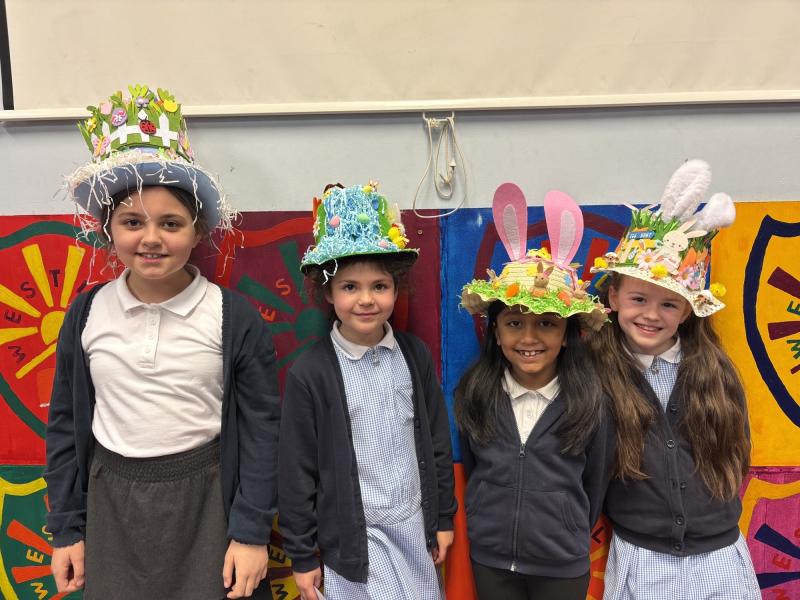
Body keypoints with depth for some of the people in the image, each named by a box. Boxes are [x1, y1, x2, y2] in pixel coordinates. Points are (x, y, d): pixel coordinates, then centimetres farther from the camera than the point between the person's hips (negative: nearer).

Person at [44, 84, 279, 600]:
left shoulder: (236, 318, -13)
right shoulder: (87, 315, -4)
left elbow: (262, 430, -8)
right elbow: (66, 425, 5)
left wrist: (251, 533, -7)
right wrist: (66, 530, 8)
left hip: (205, 504, -2)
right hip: (111, 505, 3)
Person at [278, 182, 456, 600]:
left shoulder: (415, 354, -3)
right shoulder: (309, 372, -14)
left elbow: (438, 442, 6)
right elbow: (296, 471, -8)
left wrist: (444, 518, 10)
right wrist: (301, 556, -2)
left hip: (415, 527, 4)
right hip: (354, 535, -3)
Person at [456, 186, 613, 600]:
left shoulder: (589, 399, -13)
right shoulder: (474, 392, -9)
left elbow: (596, 480, 0)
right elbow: (470, 468, 5)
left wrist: (572, 536, 10)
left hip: (563, 565, -1)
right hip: (489, 558, 2)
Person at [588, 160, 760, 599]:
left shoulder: (716, 371, -3)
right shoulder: (595, 373, -14)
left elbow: (734, 457, 8)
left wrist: (715, 518, 6)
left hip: (720, 561, 3)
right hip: (640, 563, -2)